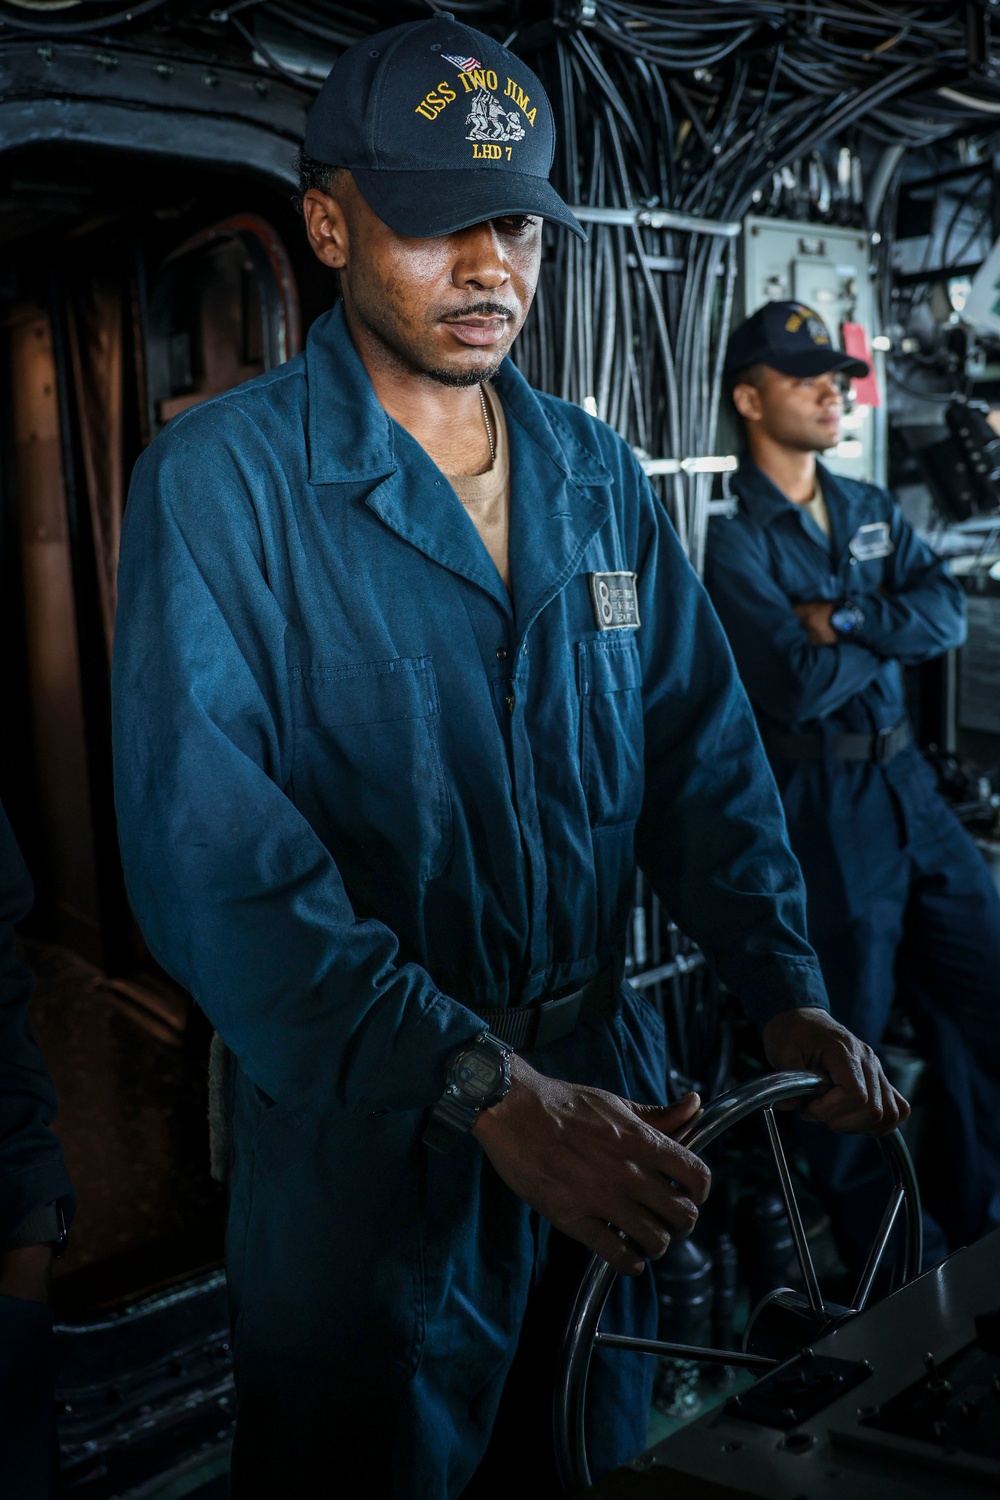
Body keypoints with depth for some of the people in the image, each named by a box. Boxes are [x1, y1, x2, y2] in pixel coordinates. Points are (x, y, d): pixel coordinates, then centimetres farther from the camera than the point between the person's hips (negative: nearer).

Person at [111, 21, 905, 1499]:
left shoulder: (598, 475, 6)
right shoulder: (215, 482, -13)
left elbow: (700, 743, 5)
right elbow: (211, 851, -23)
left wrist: (783, 987, -11)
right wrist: (483, 1089, -31)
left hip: (600, 1097, 5)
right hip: (361, 1131, -5)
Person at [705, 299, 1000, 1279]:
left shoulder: (872, 511, 13)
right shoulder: (736, 542, -9)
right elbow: (799, 688, -20)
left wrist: (845, 622, -16)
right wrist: (892, 625, -5)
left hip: (909, 785, 7)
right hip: (820, 804, -7)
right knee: (849, 1032, 4)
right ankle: (887, 1253, 25)